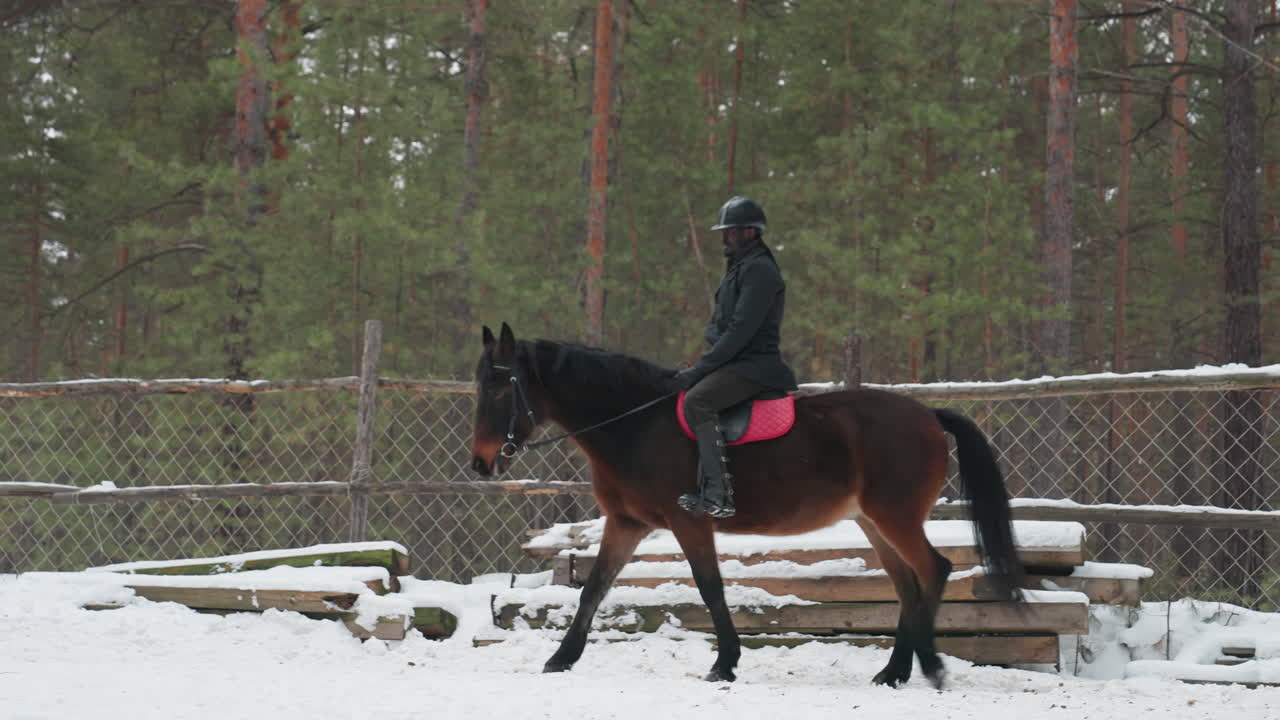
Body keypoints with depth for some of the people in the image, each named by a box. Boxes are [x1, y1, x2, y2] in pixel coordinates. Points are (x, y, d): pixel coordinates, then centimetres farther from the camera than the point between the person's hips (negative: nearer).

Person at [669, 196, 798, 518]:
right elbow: (717, 324, 23)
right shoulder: (736, 269, 21)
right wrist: (703, 364, 6)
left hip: (755, 365, -11)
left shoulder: (759, 270, -12)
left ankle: (718, 496, -36)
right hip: (734, 362, 11)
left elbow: (741, 331, -20)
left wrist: (701, 369, -20)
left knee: (697, 400, -30)